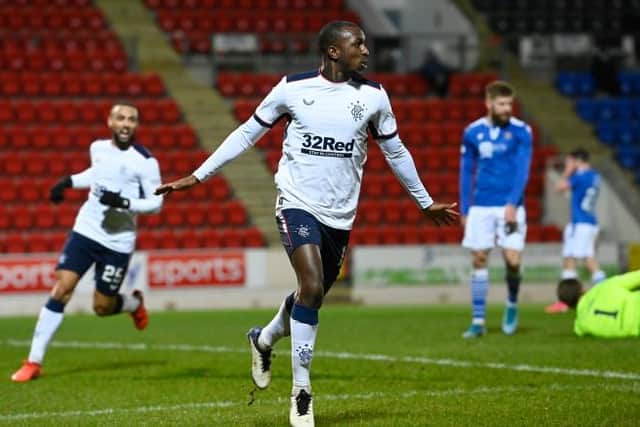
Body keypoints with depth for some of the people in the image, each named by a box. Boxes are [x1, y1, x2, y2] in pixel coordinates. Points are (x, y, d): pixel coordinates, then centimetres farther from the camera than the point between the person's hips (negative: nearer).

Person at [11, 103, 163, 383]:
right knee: (61, 290, -11)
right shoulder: (98, 148, 5)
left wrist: (124, 203, -23)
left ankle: (134, 303, 40)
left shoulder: (145, 161, -10)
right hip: (85, 231, 3)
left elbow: (155, 203, -8)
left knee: (102, 307, 2)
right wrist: (69, 182, 16)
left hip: (118, 242, -3)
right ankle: (34, 362, -8)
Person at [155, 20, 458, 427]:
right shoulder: (293, 88, -6)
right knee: (312, 288, -21)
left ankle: (264, 340, 46)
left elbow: (395, 151, 16)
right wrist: (197, 176, 3)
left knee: (311, 297, 13)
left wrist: (426, 202, 23)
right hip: (297, 205, -4)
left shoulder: (373, 95, 1)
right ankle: (302, 393, -10)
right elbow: (248, 133, 4)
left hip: (340, 216, 4)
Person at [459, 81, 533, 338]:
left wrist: (512, 204, -19)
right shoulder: (473, 133, 5)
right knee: (479, 261, 0)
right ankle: (478, 322, 6)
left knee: (513, 261, -8)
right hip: (480, 208, 2)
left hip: (510, 206, -2)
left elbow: (522, 170, -8)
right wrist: (464, 210, 9)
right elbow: (466, 173, 12)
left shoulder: (521, 131, -2)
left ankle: (512, 305, 20)